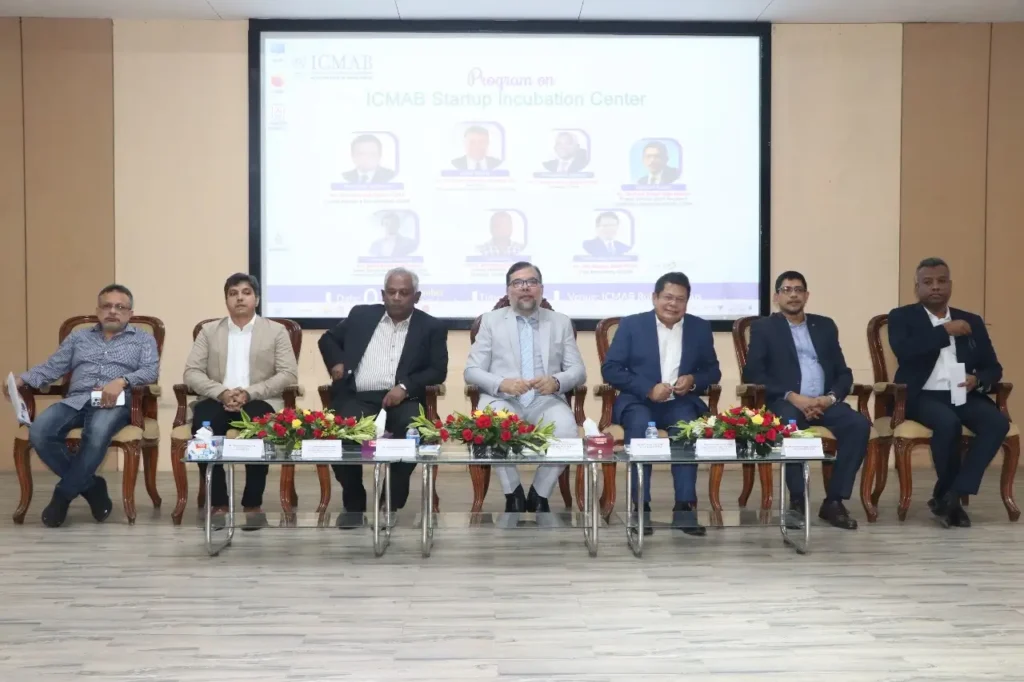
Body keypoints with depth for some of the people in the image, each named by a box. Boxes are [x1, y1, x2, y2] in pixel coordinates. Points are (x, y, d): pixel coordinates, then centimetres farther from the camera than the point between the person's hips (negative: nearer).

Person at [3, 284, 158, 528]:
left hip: (115, 402, -3)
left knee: (97, 434, -38)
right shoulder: (78, 337, 25)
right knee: (39, 432, -27)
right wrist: (21, 380, -3)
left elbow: (151, 370, 0)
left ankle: (63, 495, -17)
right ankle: (90, 486, -10)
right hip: (76, 401, 3)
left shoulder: (143, 339, 17)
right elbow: (51, 367, 17)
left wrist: (122, 381, -19)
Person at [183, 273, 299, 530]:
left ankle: (253, 504, -21)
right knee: (203, 424, -33)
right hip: (217, 400, 2)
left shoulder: (276, 331, 9)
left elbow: (289, 374, -2)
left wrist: (249, 393, -15)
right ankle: (218, 503, -20)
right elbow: (192, 372, 4)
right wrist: (221, 392, -15)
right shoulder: (209, 331, 14)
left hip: (259, 402, -1)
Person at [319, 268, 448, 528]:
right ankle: (354, 504, -8)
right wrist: (336, 362, 6)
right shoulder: (361, 315, 17)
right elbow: (328, 338, 28)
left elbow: (438, 370, 2)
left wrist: (405, 387, -14)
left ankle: (392, 505, -19)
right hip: (358, 398, 1)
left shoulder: (432, 327, 11)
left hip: (401, 399, -1)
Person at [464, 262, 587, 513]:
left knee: (567, 433, -30)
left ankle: (539, 495, -5)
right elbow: (471, 371, 3)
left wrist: (556, 381, -16)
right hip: (502, 399, -1)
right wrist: (501, 383, -18)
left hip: (546, 401, 1)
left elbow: (578, 371, 8)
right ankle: (513, 495, -8)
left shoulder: (561, 322, 14)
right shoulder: (491, 320, 10)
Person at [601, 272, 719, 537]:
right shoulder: (631, 325, 3)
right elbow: (610, 369, -3)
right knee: (640, 424, -35)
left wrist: (693, 380, -10)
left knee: (688, 425, -32)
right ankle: (641, 507, -31)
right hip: (638, 401, -1)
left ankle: (685, 507, -30)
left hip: (680, 403, 2)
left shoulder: (700, 328, 11)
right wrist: (648, 389, -16)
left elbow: (713, 371, 14)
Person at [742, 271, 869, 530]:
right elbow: (753, 373, -3)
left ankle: (834, 500, -18)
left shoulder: (825, 326, 21)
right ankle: (796, 500, -26)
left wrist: (832, 397, -8)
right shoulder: (763, 327, 10)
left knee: (859, 424, -26)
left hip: (824, 402, 4)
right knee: (789, 425, -38)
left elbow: (843, 372, 15)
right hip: (785, 402, -3)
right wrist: (792, 396, -16)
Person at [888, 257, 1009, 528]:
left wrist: (977, 380, -8)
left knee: (998, 422, -26)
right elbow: (904, 351, -14)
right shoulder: (902, 317, 6)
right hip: (922, 396, -4)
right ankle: (950, 498, -10)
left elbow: (993, 367, 16)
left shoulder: (971, 321, 18)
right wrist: (945, 331, -10)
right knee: (948, 423, -35)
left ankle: (950, 497, -20)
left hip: (963, 395, 4)